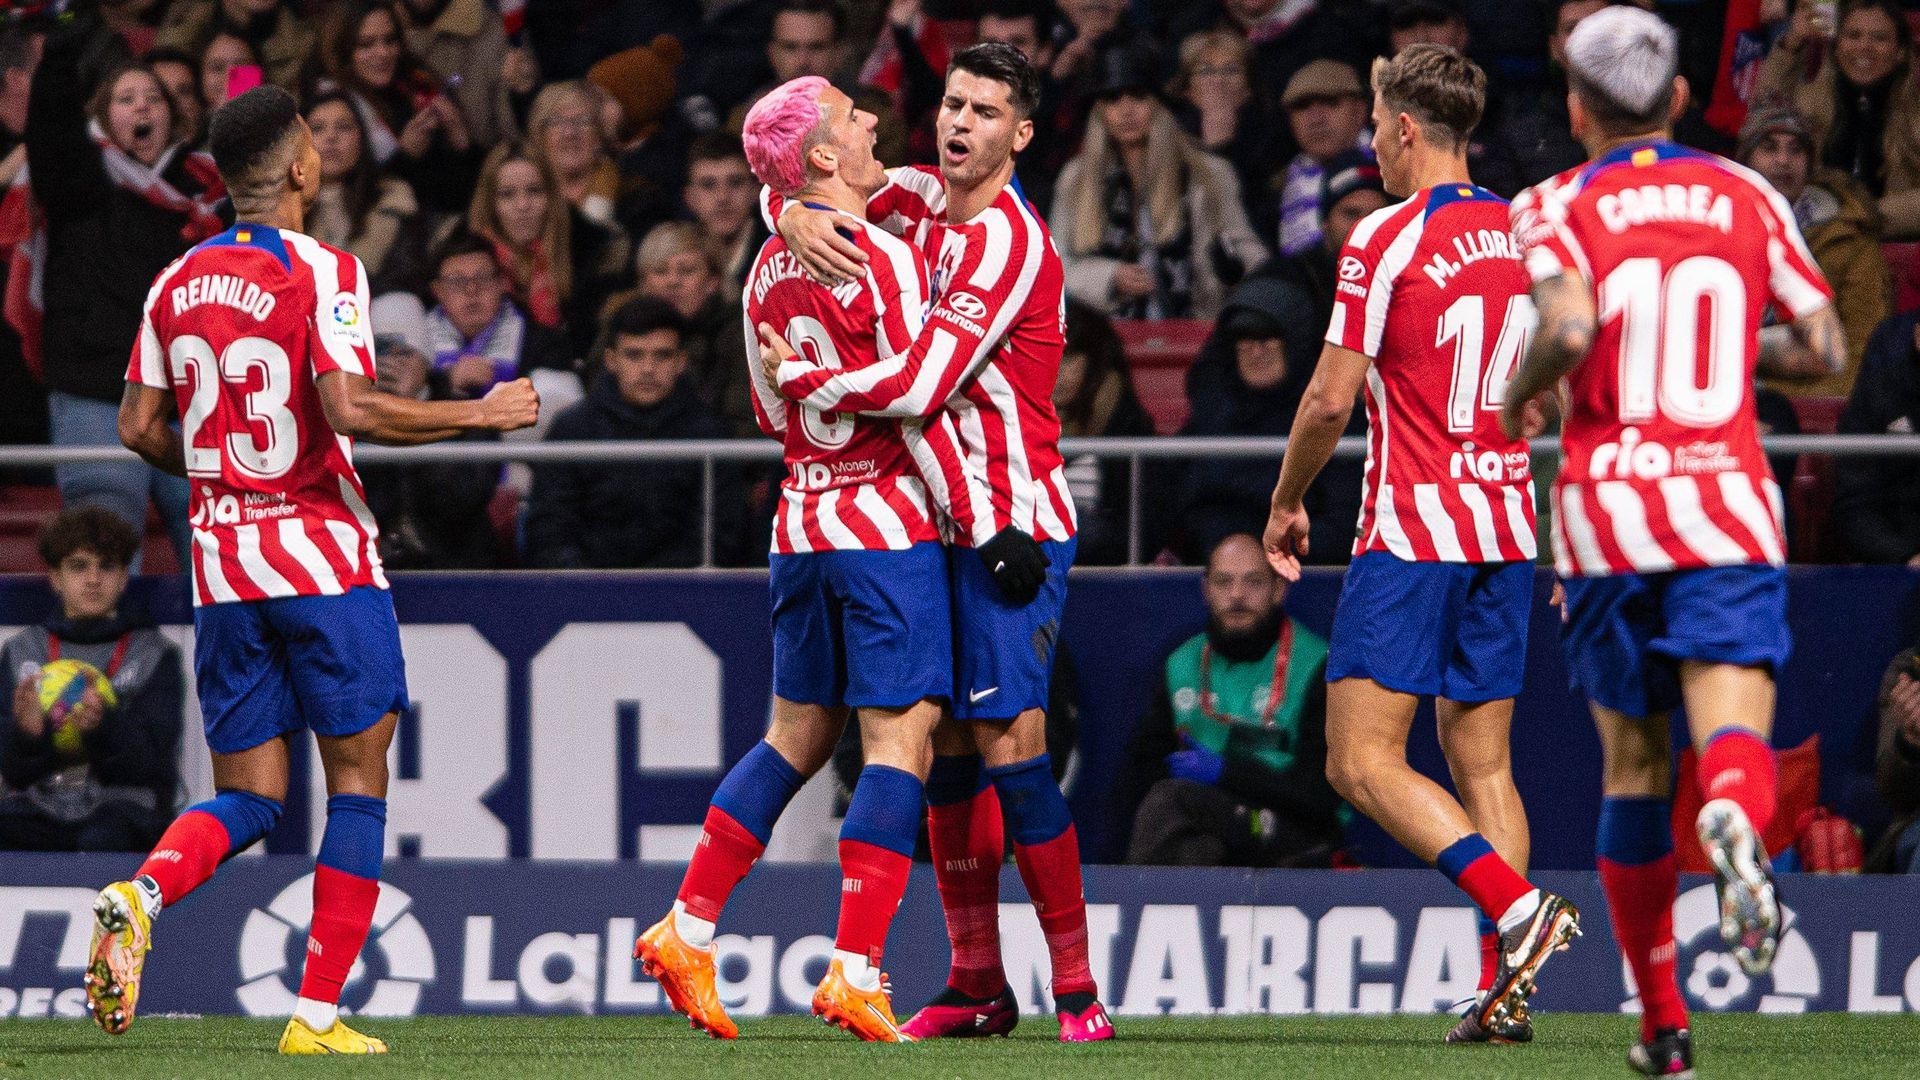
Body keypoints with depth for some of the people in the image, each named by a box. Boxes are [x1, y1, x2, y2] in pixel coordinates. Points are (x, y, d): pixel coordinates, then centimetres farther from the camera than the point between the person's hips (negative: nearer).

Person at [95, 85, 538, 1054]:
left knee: (247, 799, 10)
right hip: (322, 556, -5)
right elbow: (349, 410, -20)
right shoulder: (321, 273, -10)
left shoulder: (179, 283, 7)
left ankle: (141, 893, -21)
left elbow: (140, 428, 10)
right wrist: (481, 415, -9)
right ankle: (318, 1013, 0)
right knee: (357, 781, 6)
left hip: (222, 563, 5)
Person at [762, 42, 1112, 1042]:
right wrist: (797, 218, -8)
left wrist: (801, 381, -10)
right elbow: (787, 189, 16)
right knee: (948, 753, 7)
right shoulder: (917, 200, 9)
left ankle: (1077, 987, -9)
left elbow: (921, 384, -23)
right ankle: (976, 985, 12)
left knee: (1008, 745, -14)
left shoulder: (1009, 244, -16)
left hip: (1010, 526, -8)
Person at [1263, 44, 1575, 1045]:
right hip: (1506, 530, 7)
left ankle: (1515, 908, -23)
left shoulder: (1385, 238, -10)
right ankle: (1503, 989, 1)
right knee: (1482, 762, 9)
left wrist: (1287, 501, 6)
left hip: (1412, 530, -7)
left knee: (1363, 762, -7)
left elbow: (1330, 399, -9)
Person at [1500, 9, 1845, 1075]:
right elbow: (1824, 346, 9)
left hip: (1607, 508, 0)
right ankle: (1736, 818, -49)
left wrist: (1515, 397, 1)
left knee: (1632, 766, 10)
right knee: (1733, 731, -11)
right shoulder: (1748, 198, 9)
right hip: (1729, 508, 0)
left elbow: (1571, 327, -18)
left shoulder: (1554, 208, 1)